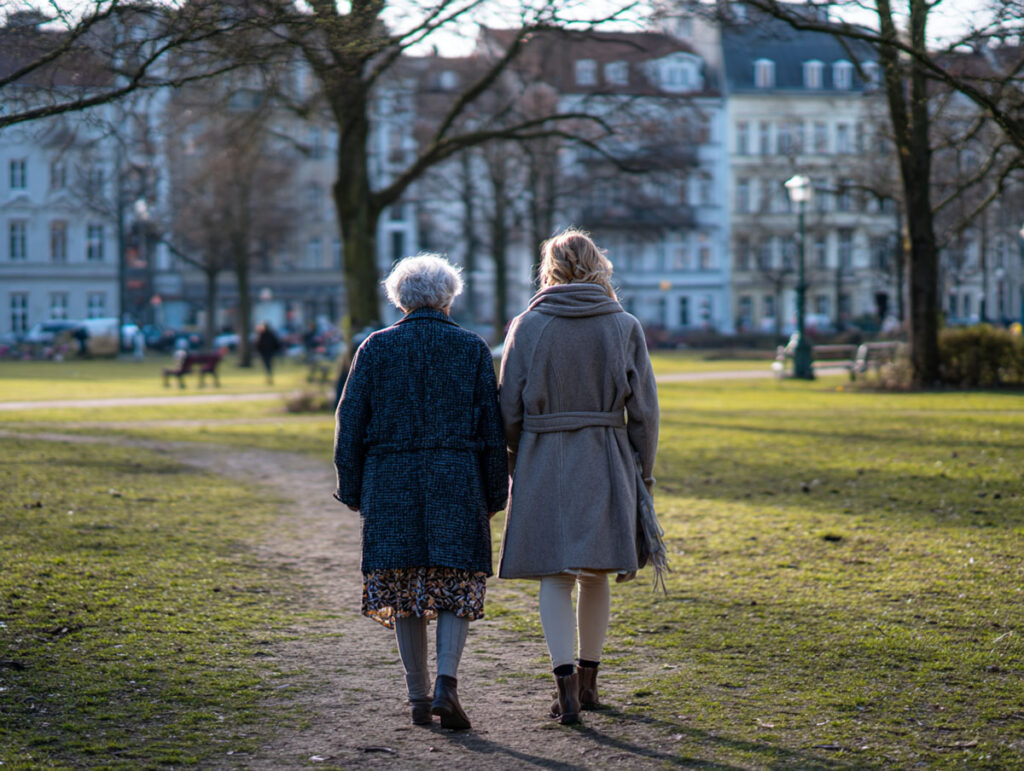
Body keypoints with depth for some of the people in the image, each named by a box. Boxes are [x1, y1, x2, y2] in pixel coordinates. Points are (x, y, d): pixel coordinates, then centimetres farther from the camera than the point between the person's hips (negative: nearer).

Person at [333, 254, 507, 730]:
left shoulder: (376, 348, 3)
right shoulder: (472, 349, 3)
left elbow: (351, 423, 3)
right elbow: (492, 429, 3)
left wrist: (352, 490, 9)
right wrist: (494, 494, 10)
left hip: (392, 481, 1)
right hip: (457, 484, -1)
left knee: (404, 587, 9)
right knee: (456, 584, 4)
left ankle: (419, 697, 12)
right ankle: (446, 683, -15)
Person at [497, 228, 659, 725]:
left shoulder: (527, 326, -2)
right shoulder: (624, 326, 0)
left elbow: (510, 410, -1)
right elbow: (643, 410, 1)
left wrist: (515, 466, 12)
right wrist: (644, 471, 10)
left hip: (543, 461, -1)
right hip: (605, 460, 2)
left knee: (554, 575, 1)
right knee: (595, 573, 14)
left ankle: (565, 683, -12)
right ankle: (588, 679, 23)